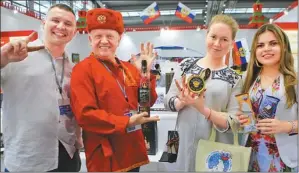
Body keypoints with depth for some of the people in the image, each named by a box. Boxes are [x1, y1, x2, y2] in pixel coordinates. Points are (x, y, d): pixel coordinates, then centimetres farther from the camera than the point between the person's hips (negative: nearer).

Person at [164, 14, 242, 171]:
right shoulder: (186, 65, 0)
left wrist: (203, 109, -23)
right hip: (185, 145, 1)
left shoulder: (234, 78, -3)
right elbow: (168, 101, 2)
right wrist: (183, 101, -20)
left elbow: (234, 122, -8)